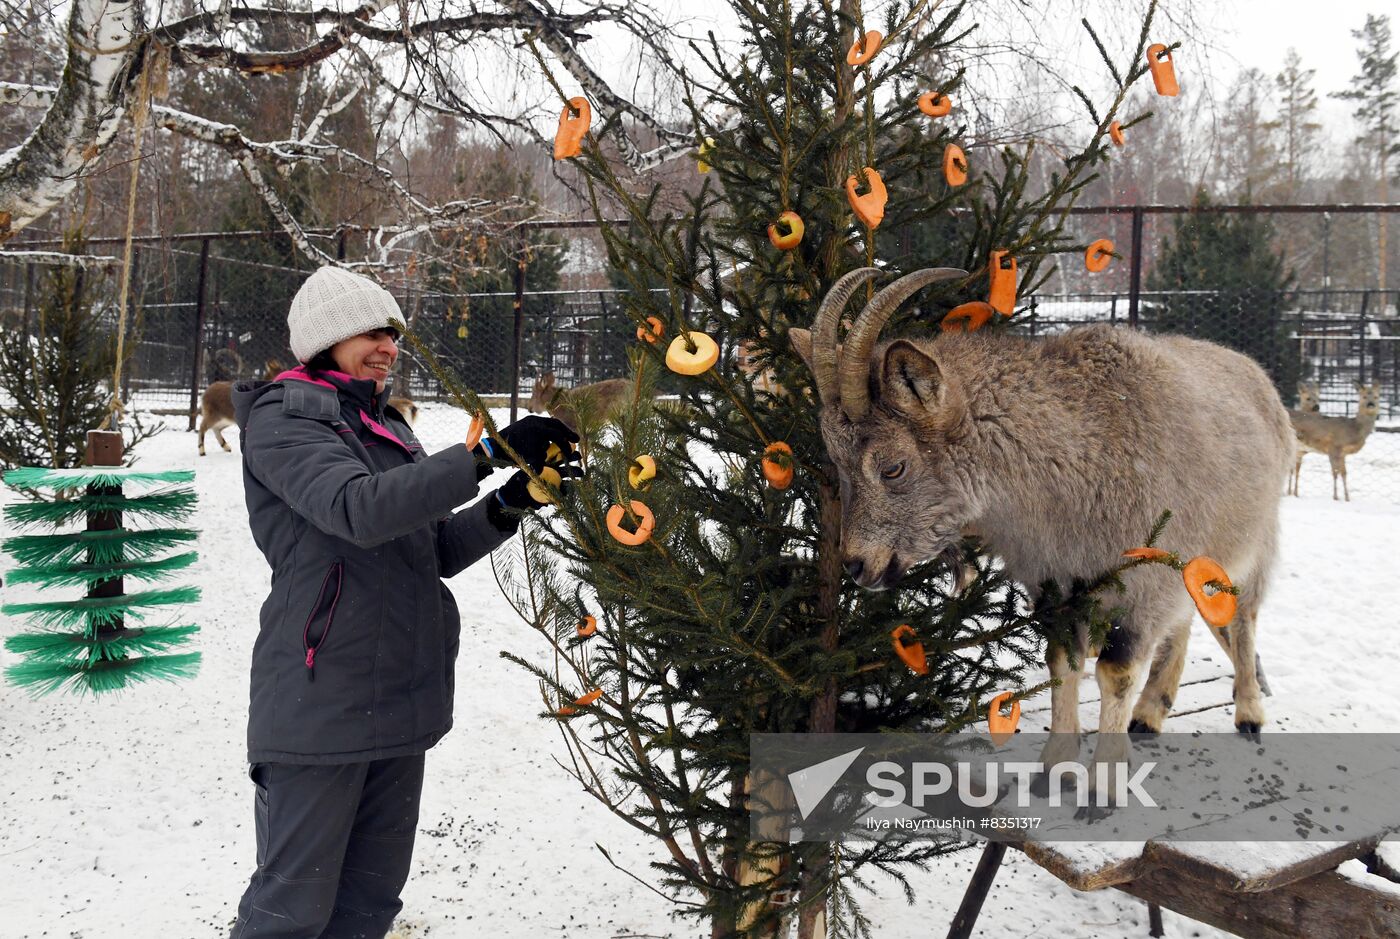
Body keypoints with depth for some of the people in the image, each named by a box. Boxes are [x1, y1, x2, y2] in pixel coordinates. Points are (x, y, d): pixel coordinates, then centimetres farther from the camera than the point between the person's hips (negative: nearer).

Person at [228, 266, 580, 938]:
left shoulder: (383, 424, 17)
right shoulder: (282, 419, -7)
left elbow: (432, 552, 13)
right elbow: (360, 510, -26)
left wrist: (507, 507, -4)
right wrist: (487, 454, -29)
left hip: (399, 699, 8)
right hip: (320, 701, -8)